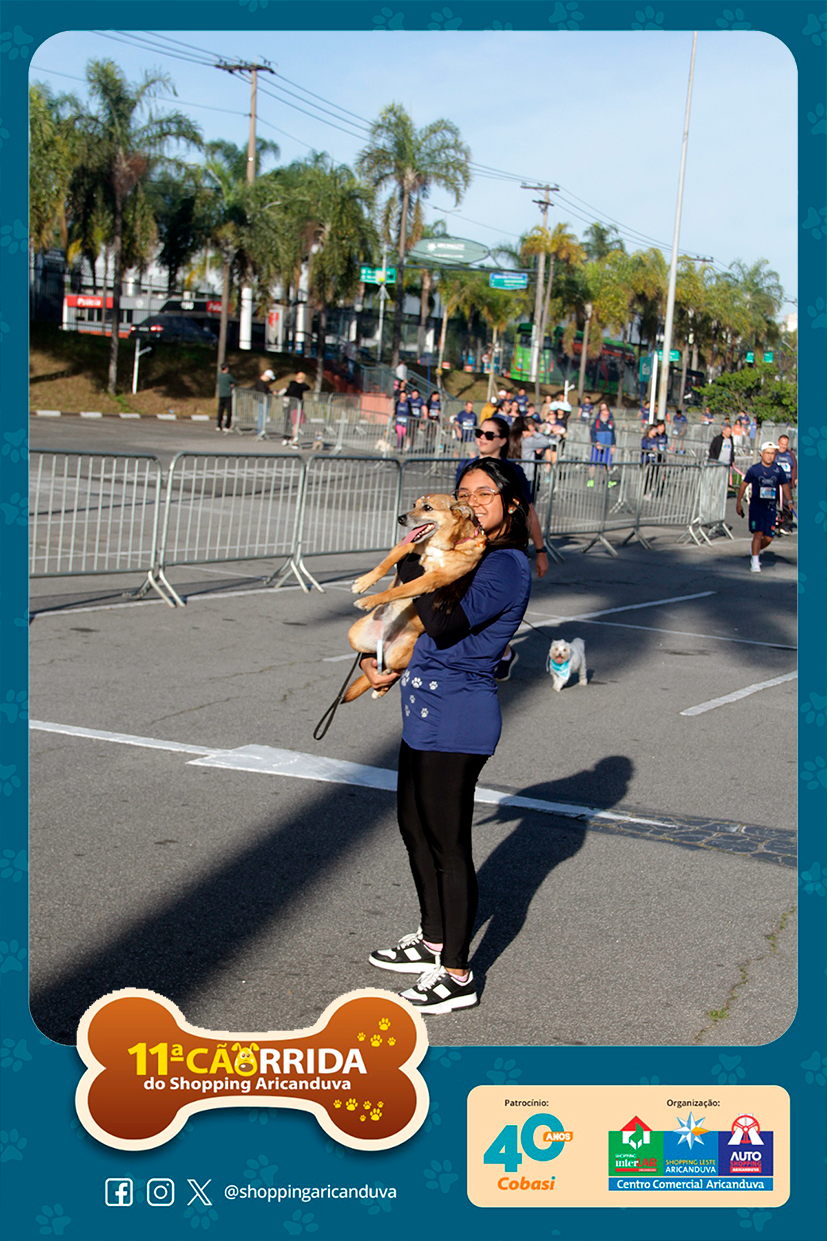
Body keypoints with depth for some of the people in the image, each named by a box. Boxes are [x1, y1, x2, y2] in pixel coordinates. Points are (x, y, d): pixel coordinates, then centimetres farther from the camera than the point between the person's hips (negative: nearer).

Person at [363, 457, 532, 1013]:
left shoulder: (506, 566, -16)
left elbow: (445, 625, -26)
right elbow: (420, 623, 22)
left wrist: (412, 562, -18)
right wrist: (388, 662, 10)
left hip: (457, 719, -10)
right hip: (427, 711, 10)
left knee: (449, 843, -3)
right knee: (415, 826, 20)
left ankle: (457, 975, 8)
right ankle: (433, 941, 36)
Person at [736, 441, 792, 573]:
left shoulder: (778, 469, 4)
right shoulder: (754, 469, -1)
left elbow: (785, 486, 8)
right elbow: (744, 484, 7)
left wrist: (790, 501, -7)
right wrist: (738, 503, 7)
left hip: (771, 507, 3)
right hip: (756, 505, -3)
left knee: (768, 538, 2)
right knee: (758, 533, -15)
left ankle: (757, 550, 33)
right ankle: (755, 562, -8)